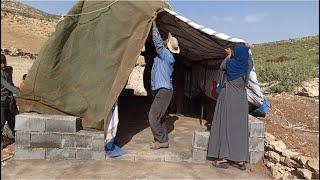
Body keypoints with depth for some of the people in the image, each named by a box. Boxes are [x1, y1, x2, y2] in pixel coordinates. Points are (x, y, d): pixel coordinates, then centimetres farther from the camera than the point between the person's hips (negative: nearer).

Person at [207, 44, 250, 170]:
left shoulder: (230, 63, -7)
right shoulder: (246, 66, 3)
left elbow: (222, 67, 15)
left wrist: (229, 55, 26)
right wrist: (231, 55, 35)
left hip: (228, 97, -4)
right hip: (241, 99, 4)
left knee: (225, 125, 0)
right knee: (239, 127, 6)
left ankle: (224, 157, 0)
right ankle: (241, 160, 10)